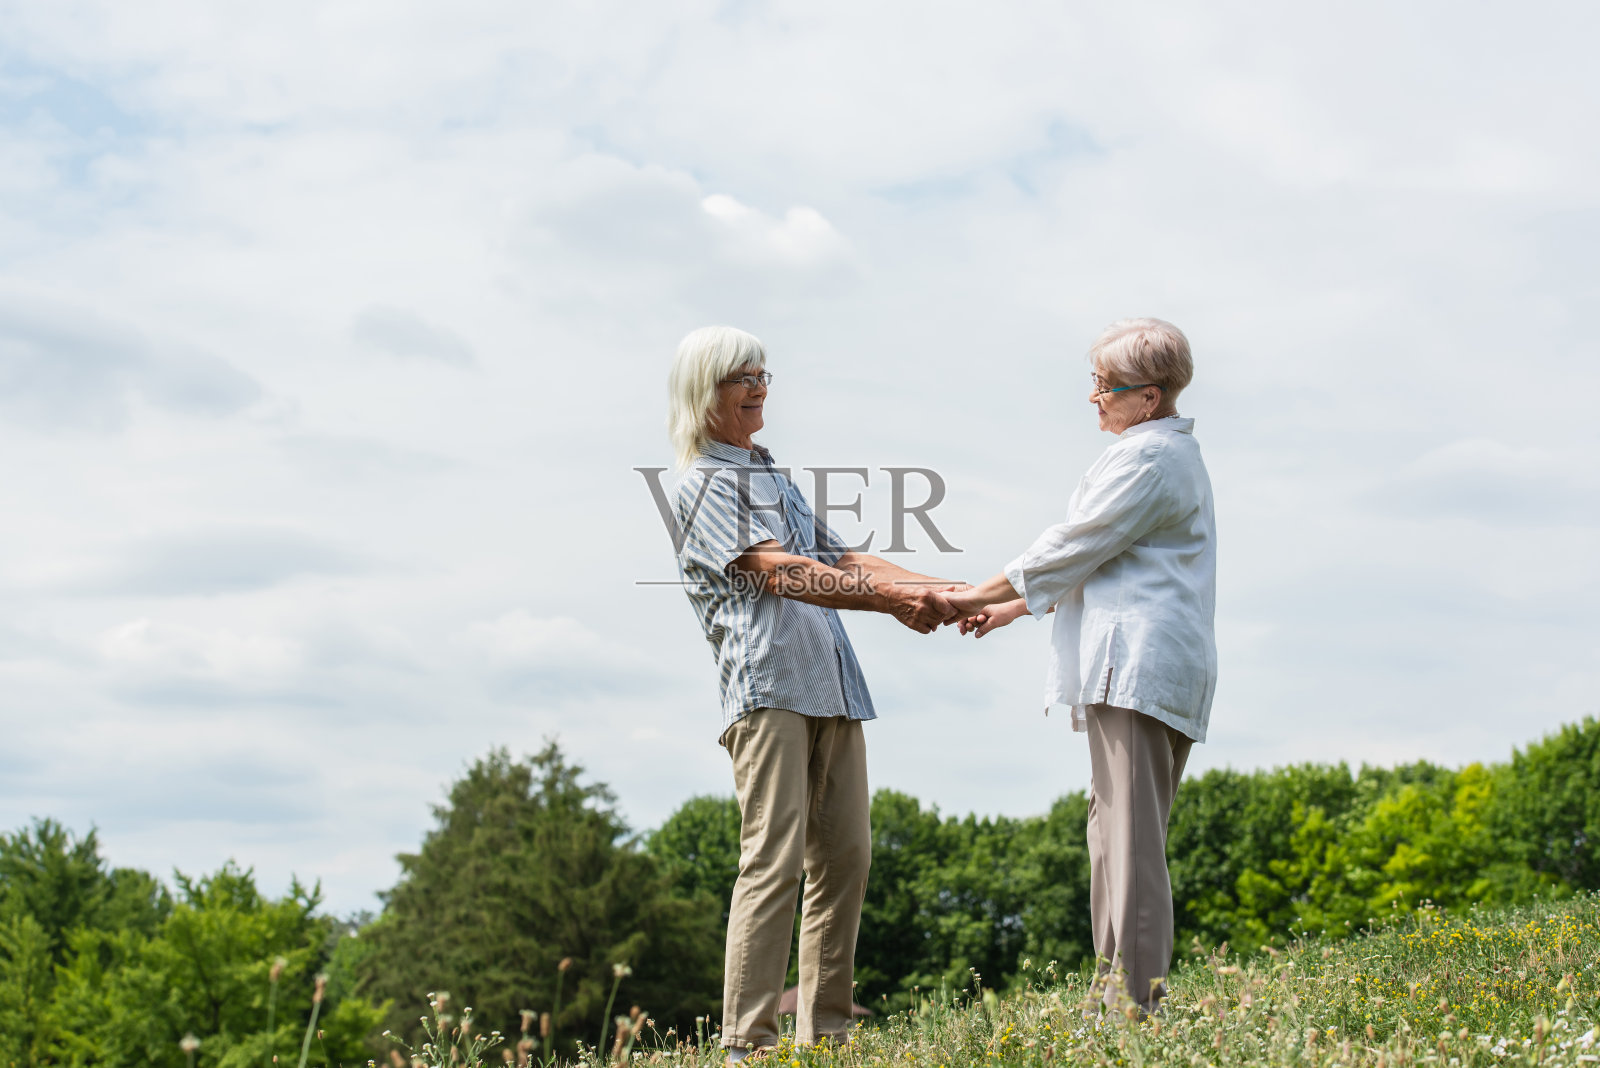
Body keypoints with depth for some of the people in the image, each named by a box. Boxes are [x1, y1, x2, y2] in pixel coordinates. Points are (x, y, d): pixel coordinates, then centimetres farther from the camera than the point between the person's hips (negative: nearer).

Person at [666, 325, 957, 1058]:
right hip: (766, 682, -8)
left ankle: (825, 1033, 10)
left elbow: (837, 559, 23)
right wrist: (892, 600, -17)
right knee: (775, 859, -14)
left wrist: (937, 589, 10)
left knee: (845, 855, 5)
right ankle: (747, 1043, -12)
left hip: (831, 686, 8)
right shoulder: (701, 485, 0)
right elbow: (779, 572, -12)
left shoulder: (774, 477, 27)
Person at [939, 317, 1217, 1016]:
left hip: (1137, 661, -11)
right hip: (1144, 665, 11)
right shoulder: (1173, 453, 25)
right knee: (1120, 826, 10)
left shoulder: (1148, 457, -9)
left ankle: (1135, 997, -13)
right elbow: (1103, 564, 29)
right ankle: (1119, 984, 12)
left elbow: (1073, 548, -8)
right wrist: (1012, 608, 27)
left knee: (1129, 827, -12)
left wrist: (977, 595, 1)